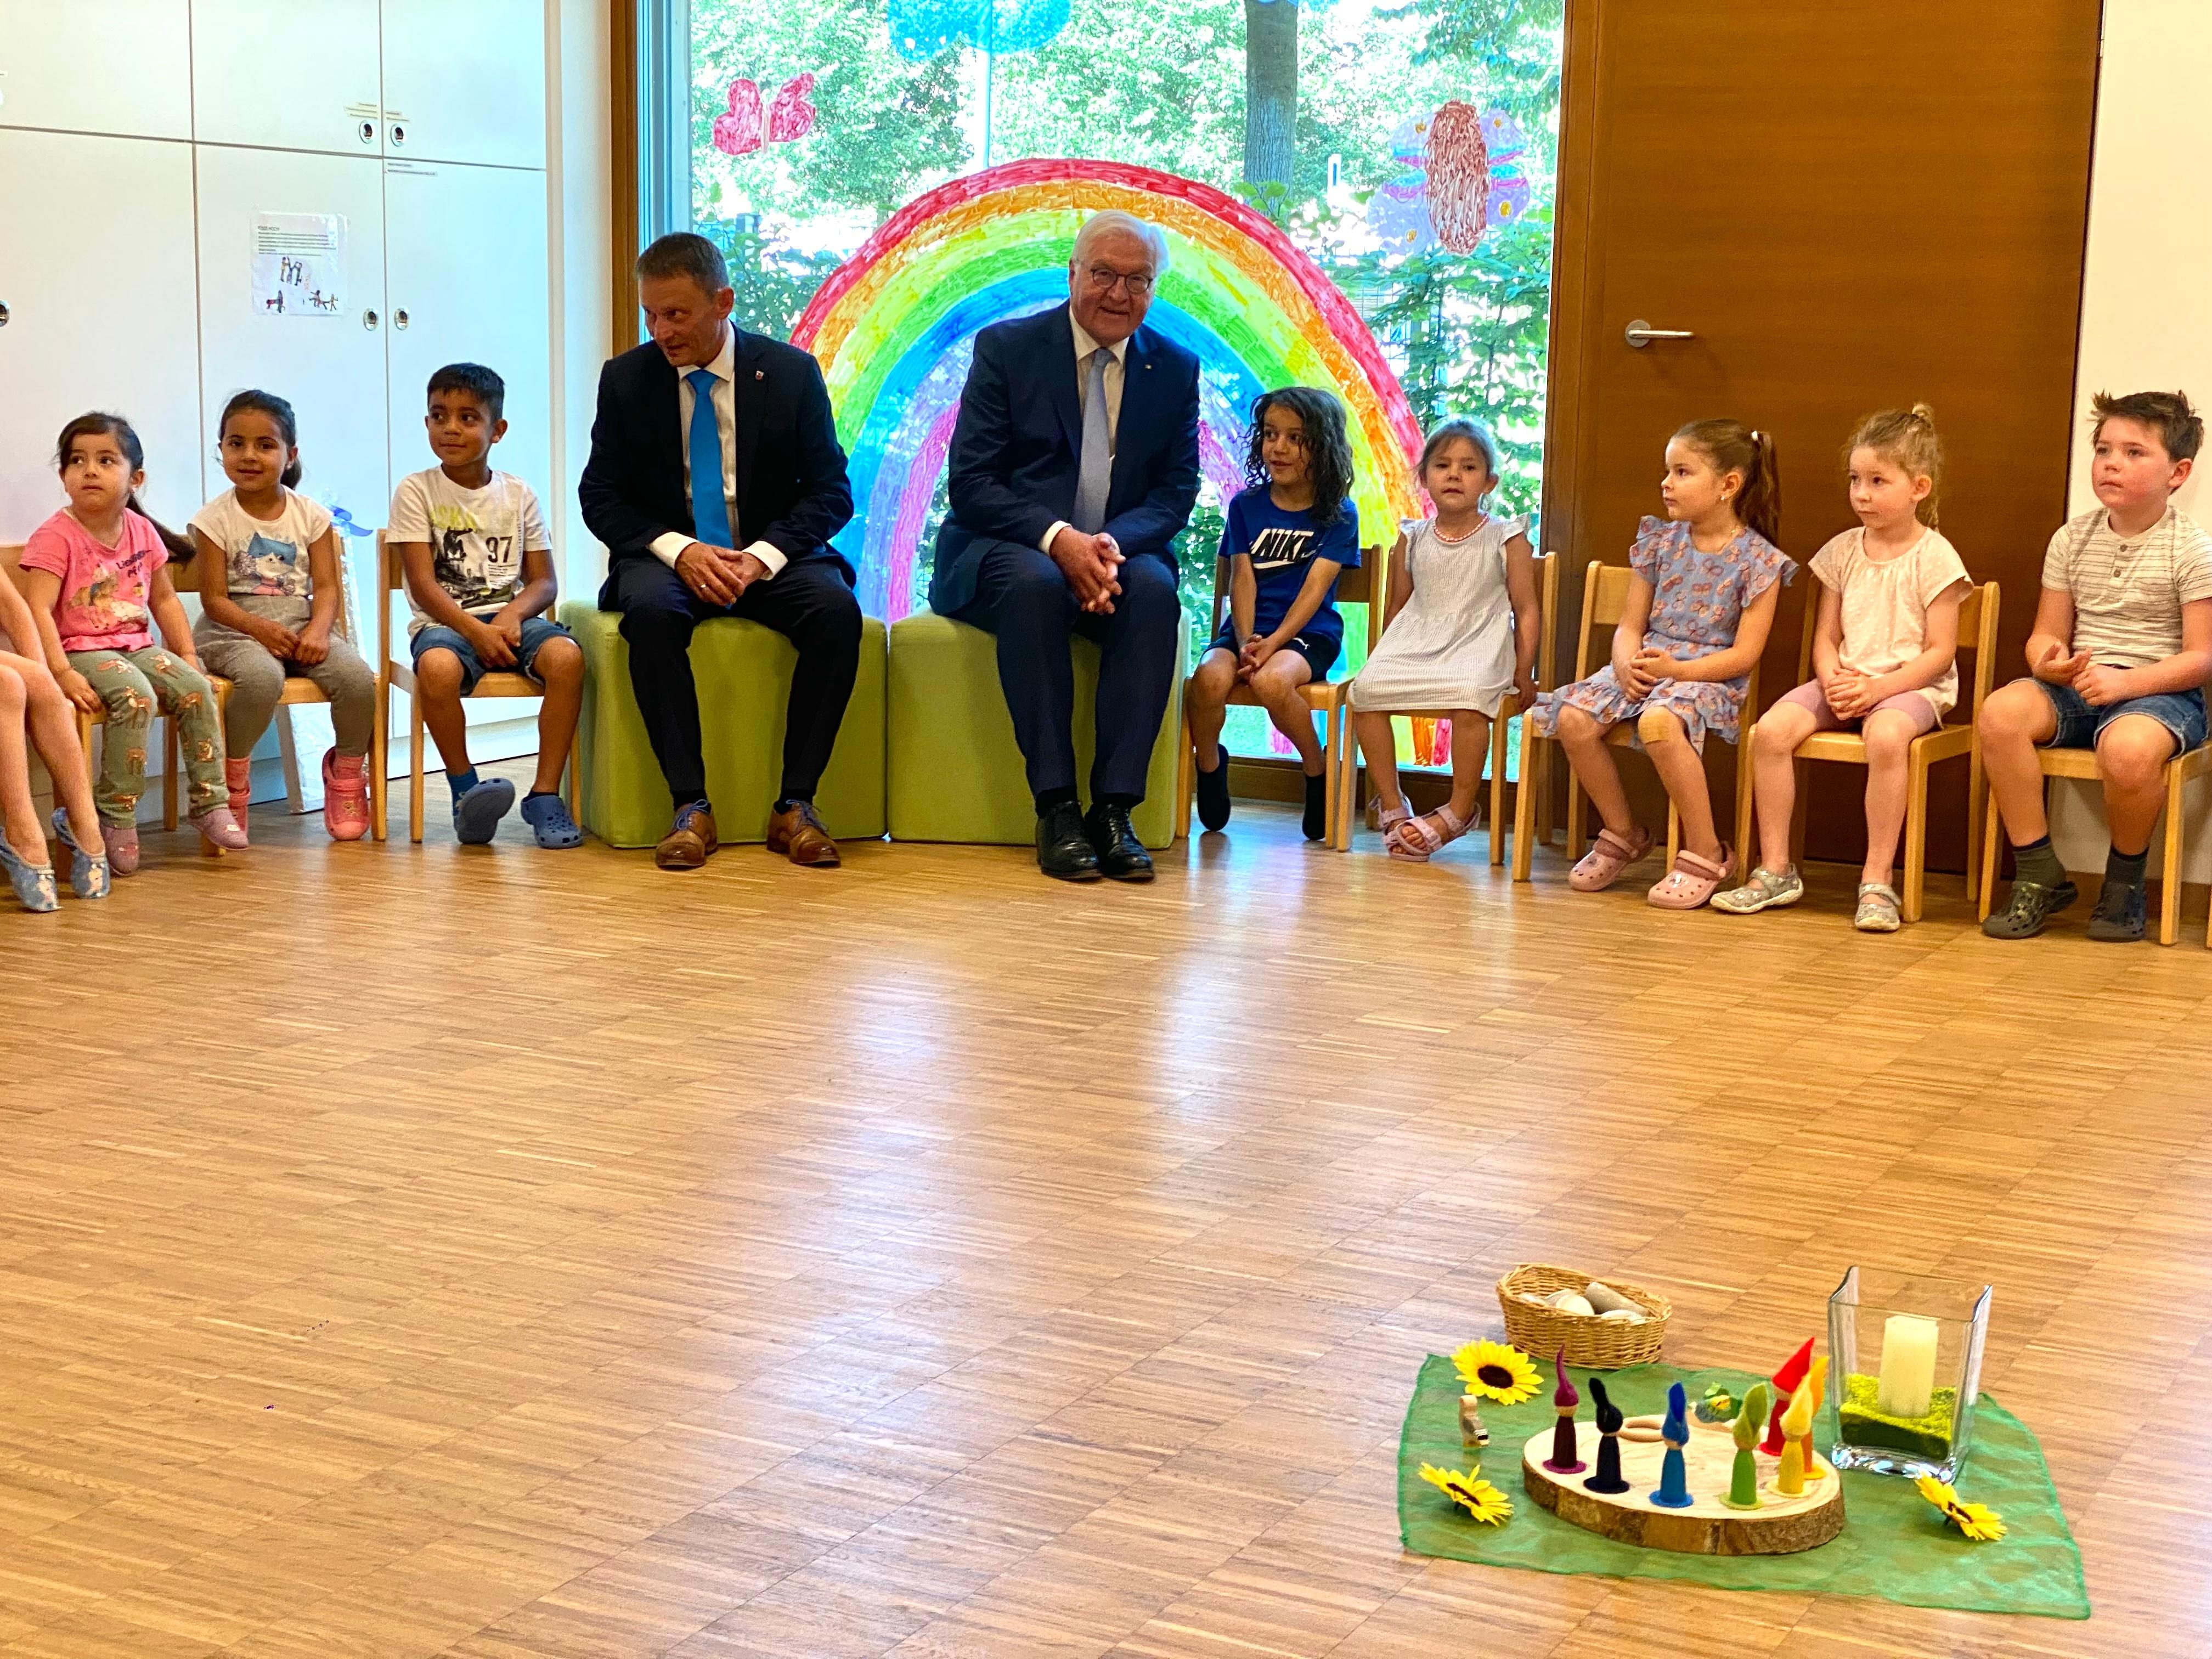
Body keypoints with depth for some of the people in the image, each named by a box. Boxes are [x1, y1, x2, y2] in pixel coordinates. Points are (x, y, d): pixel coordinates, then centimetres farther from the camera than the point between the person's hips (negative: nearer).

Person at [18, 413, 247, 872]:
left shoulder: (142, 531, 8)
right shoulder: (55, 538, -11)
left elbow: (164, 599, 18)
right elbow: (38, 609, -18)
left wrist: (187, 655, 9)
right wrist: (62, 673, -27)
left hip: (138, 645, 6)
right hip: (83, 649, -6)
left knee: (196, 689, -16)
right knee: (136, 697, -32)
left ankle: (211, 803, -7)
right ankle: (116, 818, -25)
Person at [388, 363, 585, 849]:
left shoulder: (517, 494, 12)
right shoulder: (417, 491, 4)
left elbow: (544, 581, 8)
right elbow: (423, 584, -5)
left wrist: (513, 614, -14)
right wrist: (475, 630, -19)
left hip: (510, 617, 3)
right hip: (445, 622, -2)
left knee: (566, 655, -30)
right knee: (438, 668, -38)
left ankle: (545, 793, -21)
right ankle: (465, 790, -18)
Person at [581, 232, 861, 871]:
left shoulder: (791, 373, 0)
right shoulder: (626, 379, 2)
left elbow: (831, 492, -2)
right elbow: (599, 495, 1)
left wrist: (762, 556, -20)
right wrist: (679, 550, -18)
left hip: (771, 556, 0)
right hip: (669, 556, 0)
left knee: (836, 610, -32)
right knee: (651, 612, -35)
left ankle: (795, 804, -25)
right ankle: (689, 805, -31)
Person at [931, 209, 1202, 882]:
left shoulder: (1176, 370, 8)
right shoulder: (1006, 348, -1)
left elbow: (1177, 492, 3)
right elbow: (970, 484, -8)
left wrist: (1113, 542, -19)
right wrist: (1057, 538, -25)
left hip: (1116, 552, 2)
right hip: (1003, 549, -2)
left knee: (1155, 591, -32)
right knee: (1034, 584, -37)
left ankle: (1114, 808, -33)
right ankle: (1055, 807, -35)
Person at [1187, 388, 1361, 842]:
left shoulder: (1339, 514, 1)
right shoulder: (1246, 505, 9)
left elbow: (1314, 589, -9)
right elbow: (1243, 580, 1)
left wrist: (1272, 645, -21)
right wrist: (1245, 642, -16)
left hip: (1307, 634, -3)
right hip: (1247, 629, 3)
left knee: (1271, 681, -36)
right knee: (1210, 678, -31)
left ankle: (1319, 772, -9)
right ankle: (1210, 766, 0)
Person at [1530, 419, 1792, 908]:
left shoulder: (1758, 559, -5)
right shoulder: (1660, 542, 10)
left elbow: (1745, 653, -9)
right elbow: (1630, 625, 11)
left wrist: (1678, 669, -21)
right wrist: (1626, 664, -12)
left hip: (1710, 676, -6)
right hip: (1644, 665, 6)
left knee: (1659, 722, -39)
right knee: (1573, 718, -21)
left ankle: (1706, 854, -22)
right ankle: (1623, 833, 3)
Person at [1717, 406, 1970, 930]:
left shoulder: (1934, 557, -6)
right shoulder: (1842, 551, 9)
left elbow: (1939, 652, -9)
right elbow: (1826, 636, 11)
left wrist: (1877, 688, -20)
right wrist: (1834, 681, -11)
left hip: (1910, 685, -5)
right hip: (1844, 681, 5)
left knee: (1885, 736, -39)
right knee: (1771, 729, -21)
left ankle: (1877, 881, -28)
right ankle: (1775, 870, -12)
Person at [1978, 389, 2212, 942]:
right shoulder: (2072, 540, 8)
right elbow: (2047, 633, 10)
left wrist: (2124, 682, -23)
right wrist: (2048, 662, -15)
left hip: (2160, 690, -5)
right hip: (2078, 686, 5)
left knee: (2129, 747, -39)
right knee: (2000, 712, -26)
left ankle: (2125, 880, -7)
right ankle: (2039, 876, -13)